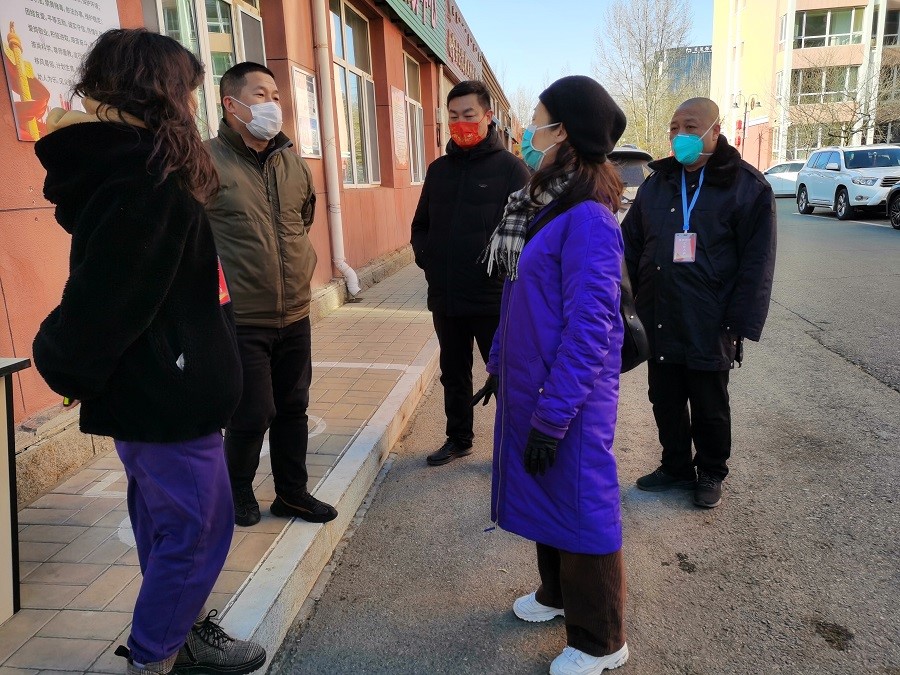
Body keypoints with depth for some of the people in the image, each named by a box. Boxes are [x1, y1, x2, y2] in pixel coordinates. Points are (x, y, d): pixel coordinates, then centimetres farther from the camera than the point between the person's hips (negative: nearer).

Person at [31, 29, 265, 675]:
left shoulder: (119, 167, 11)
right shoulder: (146, 181, -21)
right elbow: (106, 298, -24)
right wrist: (70, 371, -9)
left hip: (151, 393, 10)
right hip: (167, 398, -10)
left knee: (165, 523, 20)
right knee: (197, 529, 5)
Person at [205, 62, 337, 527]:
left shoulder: (293, 164, 9)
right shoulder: (207, 162, -11)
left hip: (294, 315, 6)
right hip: (239, 320, -6)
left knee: (293, 408, 14)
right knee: (252, 414, 0)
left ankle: (292, 493, 31)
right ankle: (238, 490, 28)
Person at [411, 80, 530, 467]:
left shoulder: (509, 167, -4)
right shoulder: (438, 169, 12)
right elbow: (421, 225, 19)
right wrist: (426, 257, 3)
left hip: (494, 297, -5)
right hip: (444, 296, 5)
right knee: (453, 374, 17)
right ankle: (459, 438, 35)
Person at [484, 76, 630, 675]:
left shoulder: (588, 219, -21)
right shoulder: (539, 204, 8)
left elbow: (589, 330, -23)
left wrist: (553, 416, -20)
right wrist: (500, 364, 17)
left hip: (570, 397, -9)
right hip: (531, 383, 9)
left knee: (581, 504, 7)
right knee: (544, 494, 22)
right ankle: (557, 593, 46)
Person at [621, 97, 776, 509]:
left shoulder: (747, 186, -5)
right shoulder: (658, 183, 8)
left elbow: (757, 263, -9)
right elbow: (630, 245, 8)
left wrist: (740, 326, -15)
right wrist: (633, 302, -1)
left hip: (708, 327, -4)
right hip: (659, 322, 4)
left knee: (709, 408, 12)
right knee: (665, 402, 15)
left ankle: (711, 474, 33)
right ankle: (676, 467, 35)